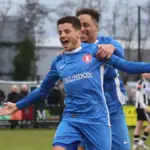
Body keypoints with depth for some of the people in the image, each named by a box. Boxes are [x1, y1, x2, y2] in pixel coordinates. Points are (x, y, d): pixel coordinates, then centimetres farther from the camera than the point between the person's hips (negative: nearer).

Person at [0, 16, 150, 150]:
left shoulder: (94, 50, 0)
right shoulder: (58, 62, 11)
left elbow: (126, 65, 1)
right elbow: (42, 90, 22)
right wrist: (17, 106, 22)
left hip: (96, 119, -3)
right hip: (70, 119, 3)